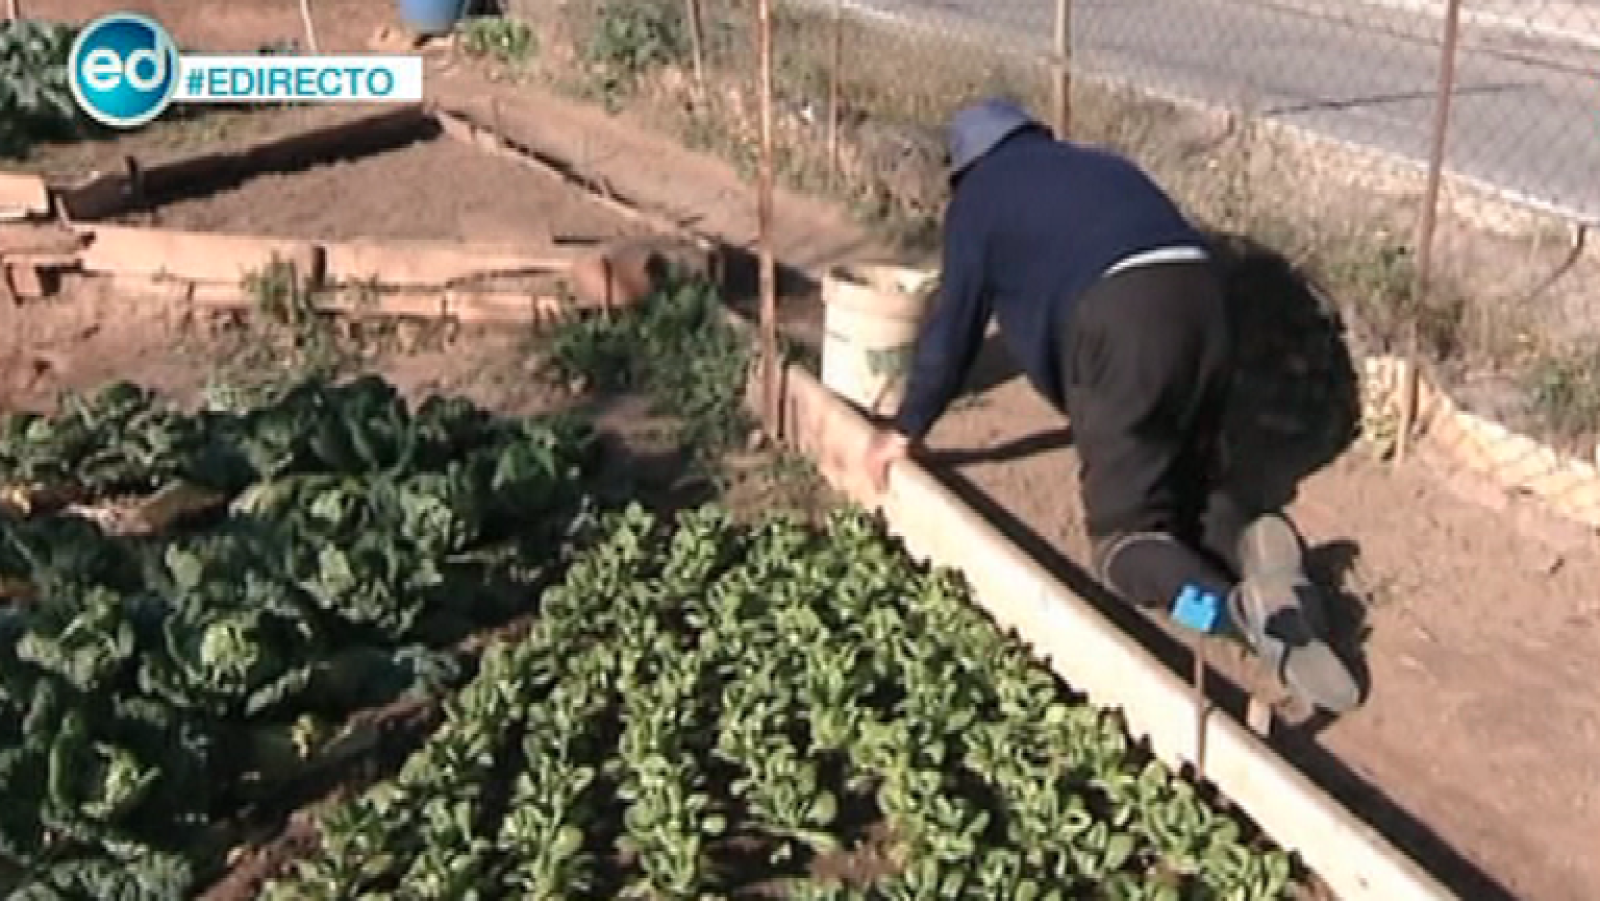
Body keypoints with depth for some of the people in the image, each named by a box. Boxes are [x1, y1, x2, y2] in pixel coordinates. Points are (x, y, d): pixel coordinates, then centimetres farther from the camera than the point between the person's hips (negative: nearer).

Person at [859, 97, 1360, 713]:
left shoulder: (980, 193, 19)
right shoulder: (1099, 165, 36)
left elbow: (955, 322, 16)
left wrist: (905, 430, 26)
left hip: (1119, 319, -6)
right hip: (1201, 297, 6)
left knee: (1125, 528, 1)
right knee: (1196, 485, 23)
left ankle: (1238, 608, -28)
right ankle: (1250, 542, -11)